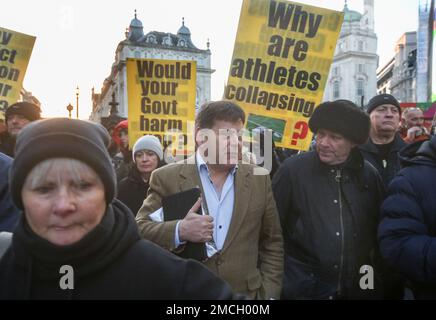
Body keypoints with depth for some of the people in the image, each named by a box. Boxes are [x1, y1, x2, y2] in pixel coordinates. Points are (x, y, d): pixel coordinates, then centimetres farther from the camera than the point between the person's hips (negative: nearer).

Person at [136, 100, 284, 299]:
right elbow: (137, 230, -8)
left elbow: (272, 243, 5)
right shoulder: (167, 178, -8)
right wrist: (179, 231, -24)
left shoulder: (259, 179, 0)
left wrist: (269, 293, -1)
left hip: (248, 293, 2)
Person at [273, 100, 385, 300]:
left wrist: (377, 277, 10)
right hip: (302, 288, -3)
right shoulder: (292, 169, -11)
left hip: (358, 288, 4)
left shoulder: (369, 175, 1)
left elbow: (379, 231, 11)